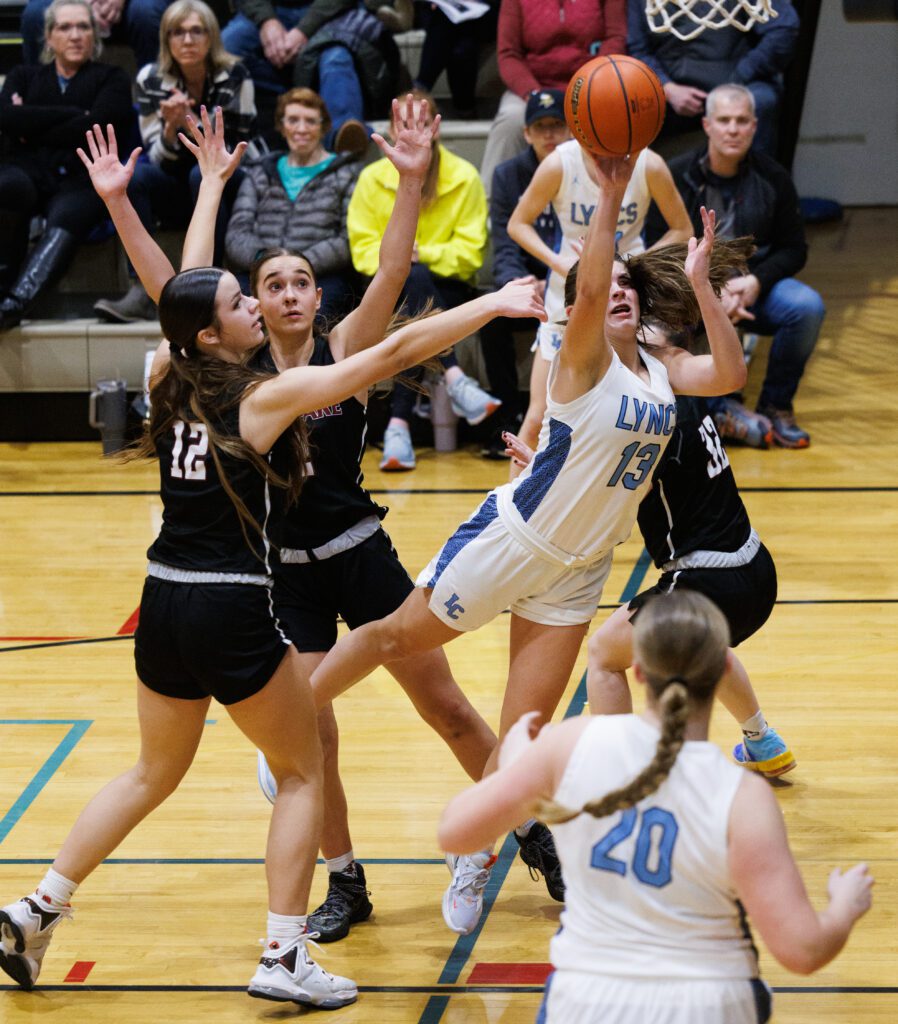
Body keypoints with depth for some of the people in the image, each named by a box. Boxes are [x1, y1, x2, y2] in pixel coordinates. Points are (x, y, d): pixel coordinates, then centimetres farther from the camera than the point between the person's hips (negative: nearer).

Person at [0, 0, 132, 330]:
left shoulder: (111, 79, 22)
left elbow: (97, 127, 1)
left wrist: (33, 132, 4)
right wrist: (73, 114, -1)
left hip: (81, 179, -2)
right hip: (28, 170, 2)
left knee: (65, 217, -37)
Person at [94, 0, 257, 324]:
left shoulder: (234, 76, -11)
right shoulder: (151, 79, -5)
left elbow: (235, 148, -16)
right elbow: (159, 159, -9)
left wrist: (190, 122, -29)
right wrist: (171, 127, -30)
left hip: (229, 190, -2)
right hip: (177, 195, 2)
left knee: (203, 173, -34)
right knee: (132, 173, -27)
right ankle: (143, 292, -33)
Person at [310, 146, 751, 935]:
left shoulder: (661, 369, 2)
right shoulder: (584, 359, -16)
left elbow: (730, 373, -16)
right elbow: (587, 291, -37)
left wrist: (698, 283, -21)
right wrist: (610, 197, -45)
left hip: (578, 568, 5)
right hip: (512, 538, -5)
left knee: (525, 730, 5)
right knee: (398, 637, 9)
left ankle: (476, 856, 22)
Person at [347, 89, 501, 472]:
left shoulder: (464, 178, 2)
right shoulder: (372, 178, 7)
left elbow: (470, 253, -2)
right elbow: (363, 248, 3)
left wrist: (421, 254, -18)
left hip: (448, 287, 0)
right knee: (414, 279, -37)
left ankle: (399, 424, -42)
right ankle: (455, 380, -46)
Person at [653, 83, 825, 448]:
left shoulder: (772, 178, 1)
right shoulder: (676, 176, -6)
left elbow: (794, 249, 5)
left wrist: (755, 281, -15)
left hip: (753, 286, 2)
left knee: (807, 306, -28)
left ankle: (776, 406, -7)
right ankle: (723, 408, -18)